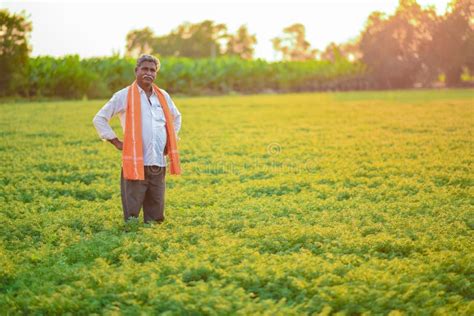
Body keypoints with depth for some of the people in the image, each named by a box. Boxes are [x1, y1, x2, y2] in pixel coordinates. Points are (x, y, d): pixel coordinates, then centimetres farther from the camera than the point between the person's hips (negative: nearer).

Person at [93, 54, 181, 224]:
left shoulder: (163, 96, 13)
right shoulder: (123, 96, -1)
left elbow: (176, 117, 31)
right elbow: (99, 119, 4)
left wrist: (170, 141, 19)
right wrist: (117, 142, -2)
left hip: (159, 163, 4)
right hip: (135, 163, -4)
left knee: (156, 216, 9)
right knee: (132, 215, -1)